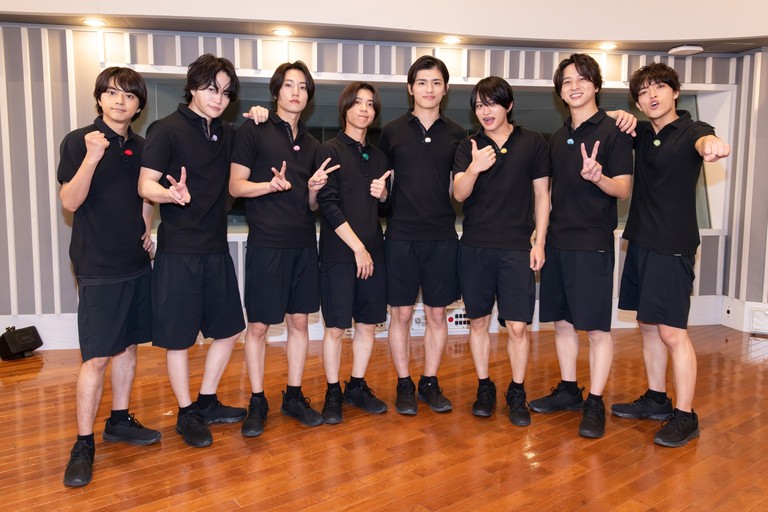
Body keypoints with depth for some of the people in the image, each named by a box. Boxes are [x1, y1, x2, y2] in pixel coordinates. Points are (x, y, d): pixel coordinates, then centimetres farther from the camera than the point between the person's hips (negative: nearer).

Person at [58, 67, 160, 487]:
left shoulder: (141, 147, 9)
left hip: (137, 262, 6)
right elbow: (70, 202, -14)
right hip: (98, 267, -6)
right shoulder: (78, 142, -6)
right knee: (96, 357, -5)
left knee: (128, 344, 13)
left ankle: (119, 420, 28)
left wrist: (147, 229, 5)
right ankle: (83, 444, 8)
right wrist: (92, 157, -27)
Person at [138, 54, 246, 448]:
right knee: (179, 338, 3)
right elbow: (145, 185, -12)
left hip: (216, 249, 7)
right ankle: (186, 414, 21)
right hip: (178, 251, -6)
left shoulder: (227, 134, 11)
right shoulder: (167, 129, -7)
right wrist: (172, 194, -36)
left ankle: (206, 402, 30)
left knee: (229, 330, 13)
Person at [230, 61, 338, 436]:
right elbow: (236, 186, -6)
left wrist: (313, 189, -5)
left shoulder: (311, 144, 15)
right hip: (266, 243, -5)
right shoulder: (254, 130, -1)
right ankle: (257, 402, 17)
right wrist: (271, 184, -22)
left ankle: (294, 396, 24)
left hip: (303, 243, 6)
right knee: (258, 324, 2)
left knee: (299, 321, 10)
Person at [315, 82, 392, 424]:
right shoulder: (330, 150, -3)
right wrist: (357, 247, -14)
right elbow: (328, 205, -11)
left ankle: (357, 387, 25)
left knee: (367, 323, 10)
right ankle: (333, 393, 16)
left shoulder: (378, 157, 14)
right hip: (339, 252, -5)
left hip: (373, 252, 6)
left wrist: (382, 195, -4)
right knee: (335, 327, 0)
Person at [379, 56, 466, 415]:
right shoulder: (392, 131, 4)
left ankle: (430, 383, 23)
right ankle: (404, 385, 20)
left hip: (442, 237, 2)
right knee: (401, 314, 4)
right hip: (401, 236, -1)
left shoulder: (457, 135, 7)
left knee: (437, 314, 8)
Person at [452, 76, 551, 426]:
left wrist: (540, 241, 1)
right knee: (478, 321, 8)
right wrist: (474, 168, -26)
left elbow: (541, 195, 6)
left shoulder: (533, 143, 3)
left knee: (518, 325, -2)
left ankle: (517, 393, 16)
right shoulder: (469, 147, 6)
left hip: (517, 247, -1)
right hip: (475, 246, 2)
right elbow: (458, 193, -6)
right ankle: (484, 387, 24)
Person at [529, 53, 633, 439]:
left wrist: (597, 176, -28)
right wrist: (542, 235, 11)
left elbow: (623, 189, -8)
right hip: (557, 240, 7)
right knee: (561, 321, 13)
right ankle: (568, 390, 27)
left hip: (592, 243, -6)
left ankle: (595, 404, 10)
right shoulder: (558, 138, 14)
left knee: (596, 327, -1)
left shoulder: (613, 131, -5)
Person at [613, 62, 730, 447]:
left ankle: (685, 416, 6)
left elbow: (703, 140, -32)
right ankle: (655, 400, 28)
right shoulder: (641, 134, 10)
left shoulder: (691, 130, -8)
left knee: (672, 332, -5)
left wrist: (711, 145, -57)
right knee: (648, 326, 14)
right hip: (640, 241, 7)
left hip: (673, 245, -7)